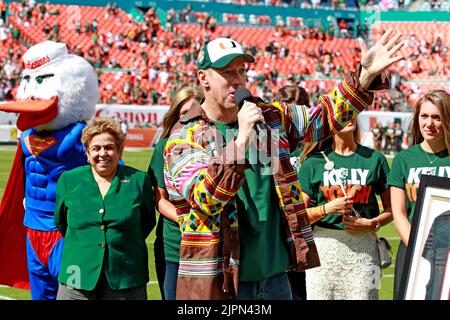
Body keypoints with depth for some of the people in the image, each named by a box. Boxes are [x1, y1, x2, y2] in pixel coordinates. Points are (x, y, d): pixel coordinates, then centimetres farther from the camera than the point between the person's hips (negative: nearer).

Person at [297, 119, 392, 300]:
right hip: (323, 247, 0)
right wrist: (327, 209, -11)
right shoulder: (314, 161, 6)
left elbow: (390, 209, 10)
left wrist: (370, 223, -7)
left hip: (363, 249, 0)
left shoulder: (374, 158, 8)